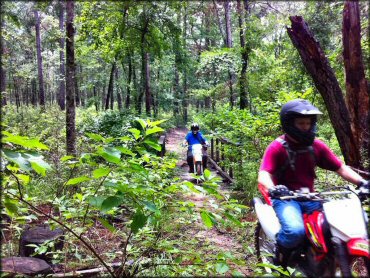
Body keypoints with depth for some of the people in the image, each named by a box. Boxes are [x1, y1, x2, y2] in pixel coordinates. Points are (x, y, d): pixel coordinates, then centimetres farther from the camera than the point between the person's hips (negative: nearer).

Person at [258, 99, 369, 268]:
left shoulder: (317, 146, 7)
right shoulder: (277, 147, -9)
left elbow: (341, 168, 8)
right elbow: (263, 176, -20)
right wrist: (272, 189, -42)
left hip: (310, 198, 6)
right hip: (285, 198, -5)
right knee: (295, 230, -33)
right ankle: (279, 260, 0)